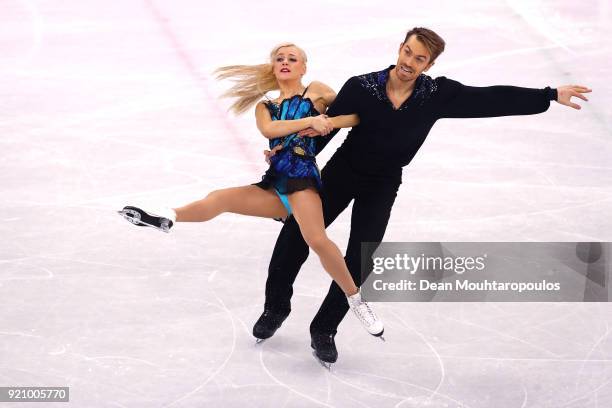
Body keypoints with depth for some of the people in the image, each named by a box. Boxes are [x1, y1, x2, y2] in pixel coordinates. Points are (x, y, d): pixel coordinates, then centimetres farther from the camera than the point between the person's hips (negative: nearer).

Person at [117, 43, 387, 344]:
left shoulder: (316, 91, 14)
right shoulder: (265, 107, 24)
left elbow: (356, 115, 8)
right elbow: (268, 129, 0)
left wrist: (326, 123, -8)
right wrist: (310, 120, -9)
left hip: (302, 175, -6)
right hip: (275, 184, 6)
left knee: (317, 240, -28)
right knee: (221, 198, -12)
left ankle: (356, 300, -20)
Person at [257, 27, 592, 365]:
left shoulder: (437, 95, -15)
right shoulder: (360, 87, -19)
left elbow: (493, 100, -14)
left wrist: (552, 96, -15)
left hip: (382, 187, 1)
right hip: (341, 172, -1)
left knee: (359, 262, -2)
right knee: (295, 235, -1)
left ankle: (324, 330, 16)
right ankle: (276, 308, 22)